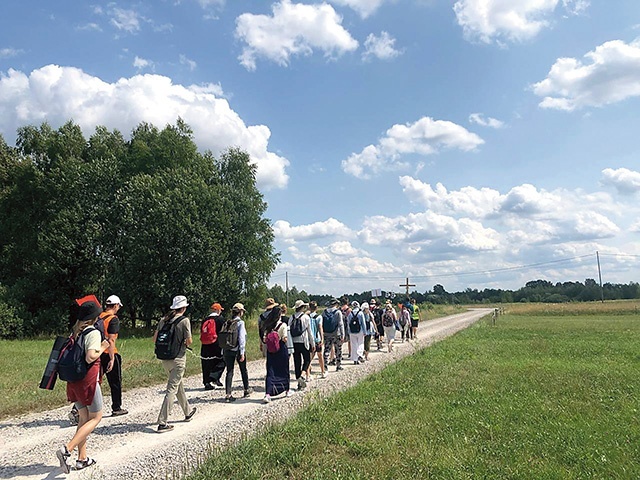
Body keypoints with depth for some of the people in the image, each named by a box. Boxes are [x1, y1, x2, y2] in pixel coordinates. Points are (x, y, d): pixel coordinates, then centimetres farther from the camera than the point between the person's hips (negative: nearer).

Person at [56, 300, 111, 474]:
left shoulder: (76, 332, 10)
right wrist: (102, 348, -9)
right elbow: (90, 358, -24)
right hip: (88, 380, -8)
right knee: (96, 417, 4)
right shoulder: (93, 332, -15)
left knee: (83, 417, 16)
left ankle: (82, 458, 19)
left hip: (73, 380, 8)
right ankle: (67, 449, -11)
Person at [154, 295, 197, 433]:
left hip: (164, 358, 7)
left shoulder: (164, 319, 6)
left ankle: (188, 412, 37)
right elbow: (189, 341, -11)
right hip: (178, 359, -7)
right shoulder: (184, 320, -11)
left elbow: (155, 339, 7)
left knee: (179, 385, 21)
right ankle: (162, 423, -4)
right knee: (172, 389, -2)